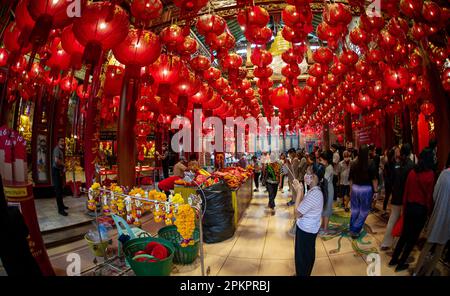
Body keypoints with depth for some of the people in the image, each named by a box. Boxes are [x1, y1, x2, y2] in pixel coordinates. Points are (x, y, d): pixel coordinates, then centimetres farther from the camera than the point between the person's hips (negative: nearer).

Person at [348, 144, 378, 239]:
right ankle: (355, 230, 10)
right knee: (364, 211, 11)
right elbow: (374, 179, -10)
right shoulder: (371, 164, -11)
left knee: (355, 210, 17)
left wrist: (351, 189, 16)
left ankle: (352, 230, 25)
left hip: (355, 188, 3)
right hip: (366, 189, -3)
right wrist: (375, 191, 1)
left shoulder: (354, 164, -2)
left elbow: (351, 179, 5)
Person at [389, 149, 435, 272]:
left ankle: (394, 259, 24)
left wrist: (405, 207, 13)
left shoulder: (412, 172, -2)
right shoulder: (430, 174, -13)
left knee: (404, 234, 17)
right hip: (421, 209, -4)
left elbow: (406, 191, 2)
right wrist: (429, 211, 5)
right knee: (413, 237, 10)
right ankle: (401, 264, 17)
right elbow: (429, 195, -9)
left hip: (409, 206, 4)